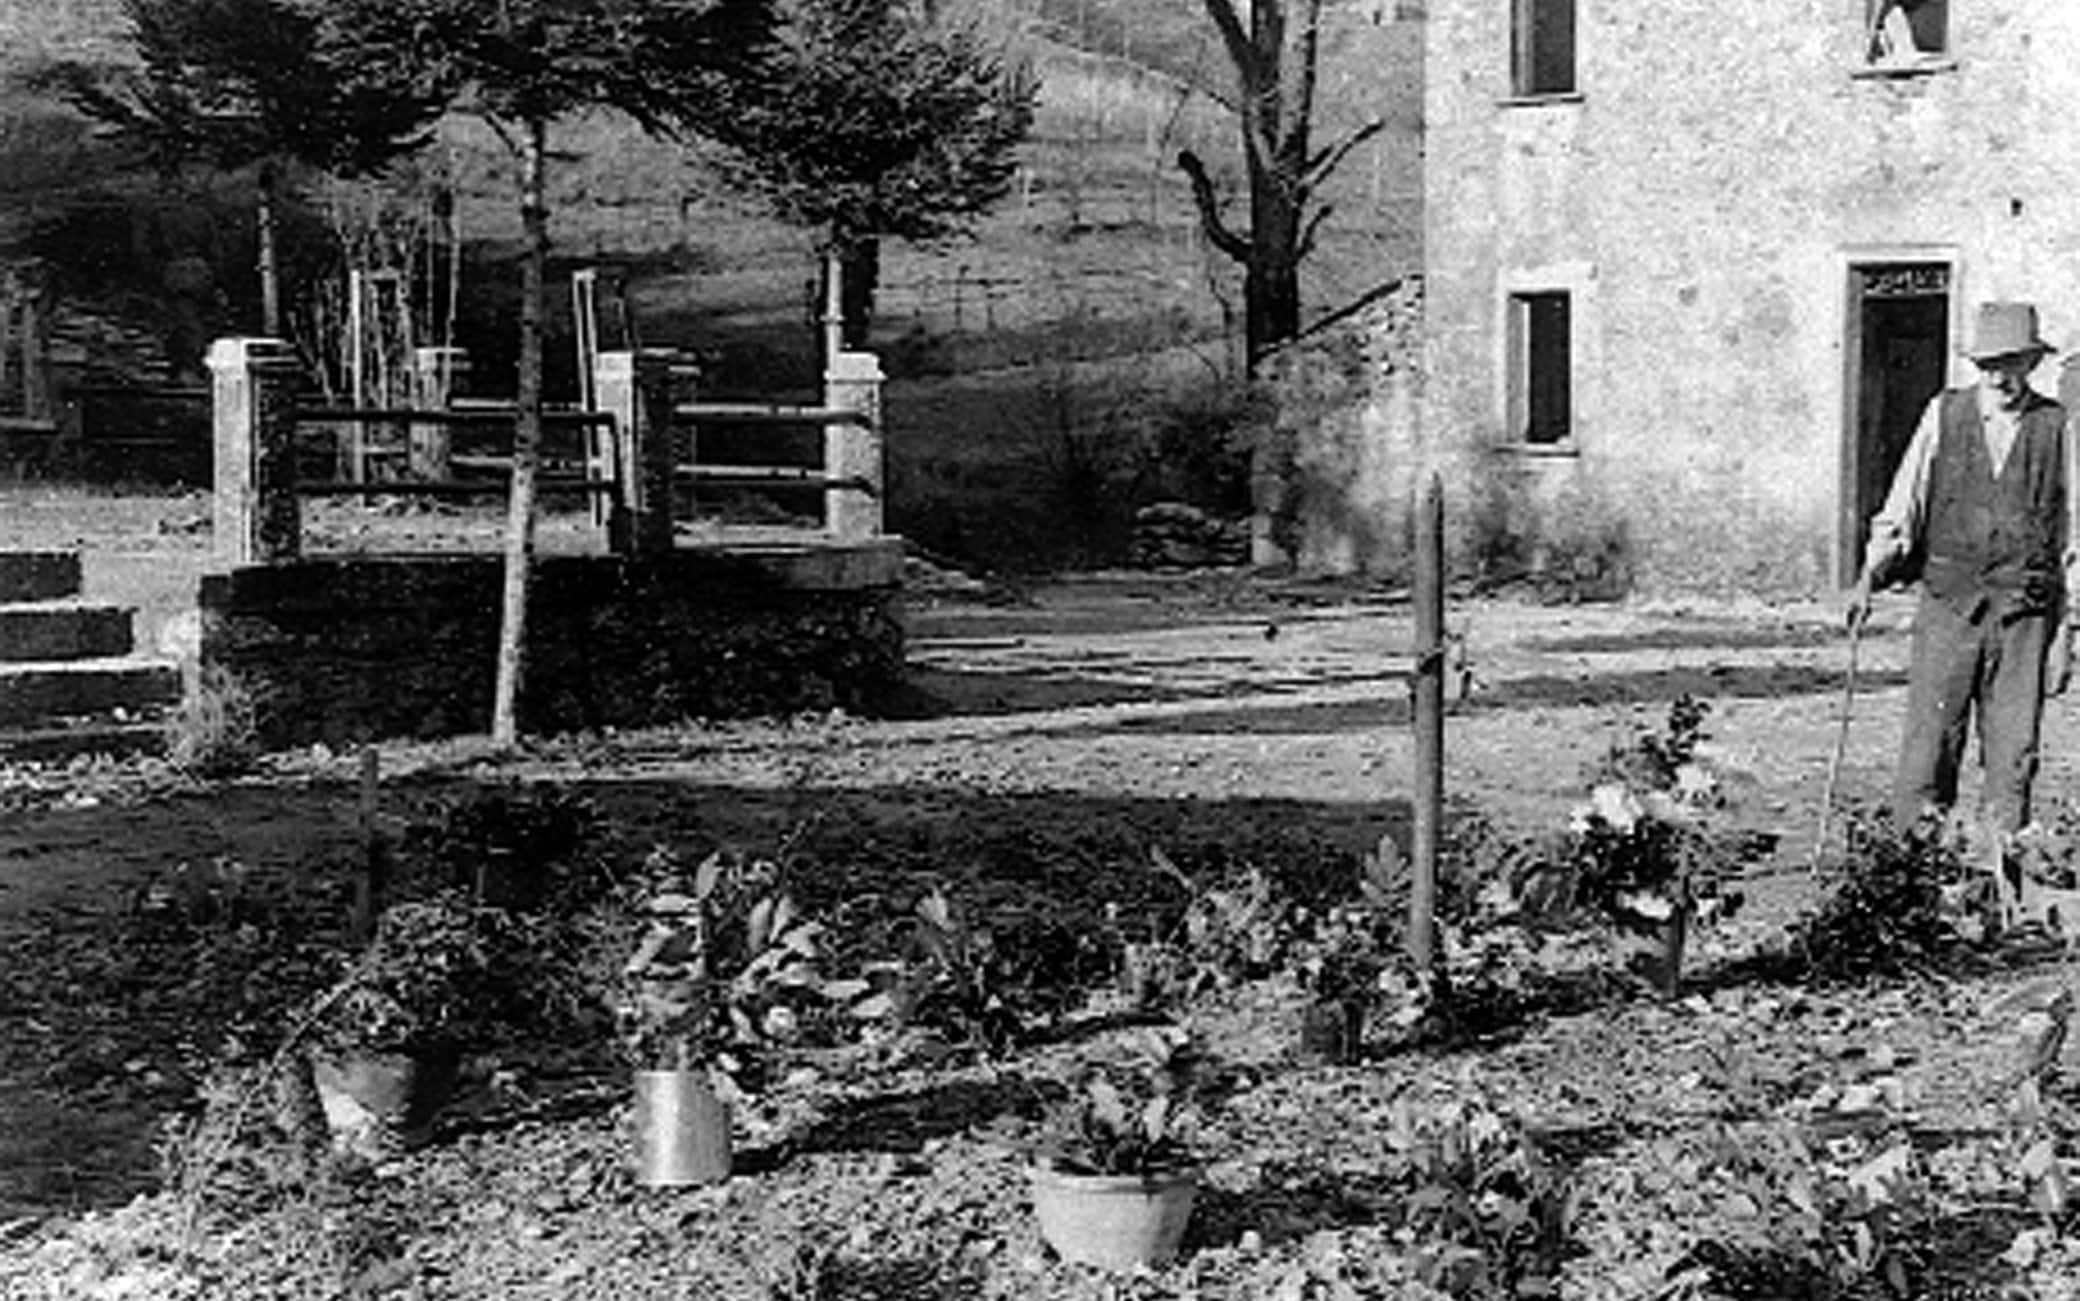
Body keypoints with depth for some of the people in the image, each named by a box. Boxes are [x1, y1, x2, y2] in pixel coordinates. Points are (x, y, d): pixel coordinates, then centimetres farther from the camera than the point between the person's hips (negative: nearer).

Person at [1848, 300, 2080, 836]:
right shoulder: (1943, 414, 5)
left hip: (2025, 614, 0)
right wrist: (1870, 577, -10)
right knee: (1927, 747, -4)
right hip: (1948, 607, 0)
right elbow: (1902, 506, 4)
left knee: (2012, 756, 0)